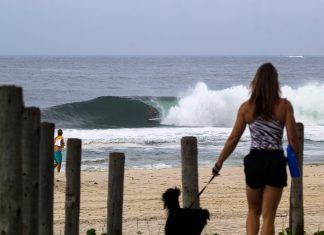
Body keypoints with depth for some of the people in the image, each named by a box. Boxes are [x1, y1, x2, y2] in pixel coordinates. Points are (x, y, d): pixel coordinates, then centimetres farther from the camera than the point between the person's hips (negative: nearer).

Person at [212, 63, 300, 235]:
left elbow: (233, 139, 1)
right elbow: (292, 139, -6)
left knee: (253, 212, 21)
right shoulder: (284, 105, -5)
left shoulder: (246, 107, -1)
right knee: (268, 216, 3)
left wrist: (219, 163, 11)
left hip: (254, 161, 1)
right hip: (276, 162, -1)